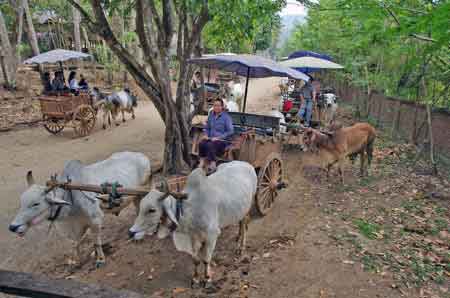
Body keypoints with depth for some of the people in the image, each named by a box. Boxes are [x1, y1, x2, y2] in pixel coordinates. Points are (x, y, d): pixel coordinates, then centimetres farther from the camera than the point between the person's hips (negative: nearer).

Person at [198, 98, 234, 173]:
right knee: (201, 143, -26)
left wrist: (219, 137, -18)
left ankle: (212, 165, -31)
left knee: (210, 145, -35)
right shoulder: (211, 115, 11)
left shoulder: (226, 117, -7)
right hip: (211, 139, 5)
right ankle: (202, 163, -23)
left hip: (223, 140, -5)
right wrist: (206, 135, 0)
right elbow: (207, 128, 21)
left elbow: (230, 131, -13)